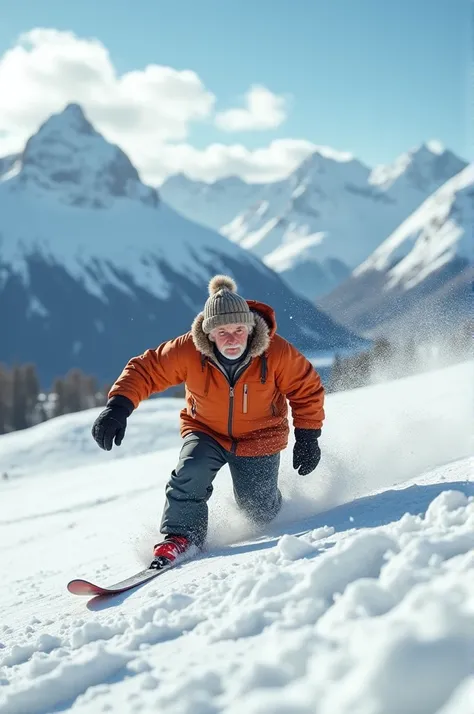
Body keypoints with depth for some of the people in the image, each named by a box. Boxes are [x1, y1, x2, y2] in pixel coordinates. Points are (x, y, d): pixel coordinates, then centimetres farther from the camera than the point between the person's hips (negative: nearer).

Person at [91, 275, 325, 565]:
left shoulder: (277, 352, -25)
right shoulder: (188, 351, -25)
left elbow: (307, 389, -10)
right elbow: (145, 370, -16)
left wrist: (308, 438, -9)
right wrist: (119, 406, -30)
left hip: (258, 438, 0)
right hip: (206, 432, 0)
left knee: (259, 511, 0)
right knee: (190, 473, -27)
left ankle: (268, 503, 36)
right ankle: (181, 537, -8)